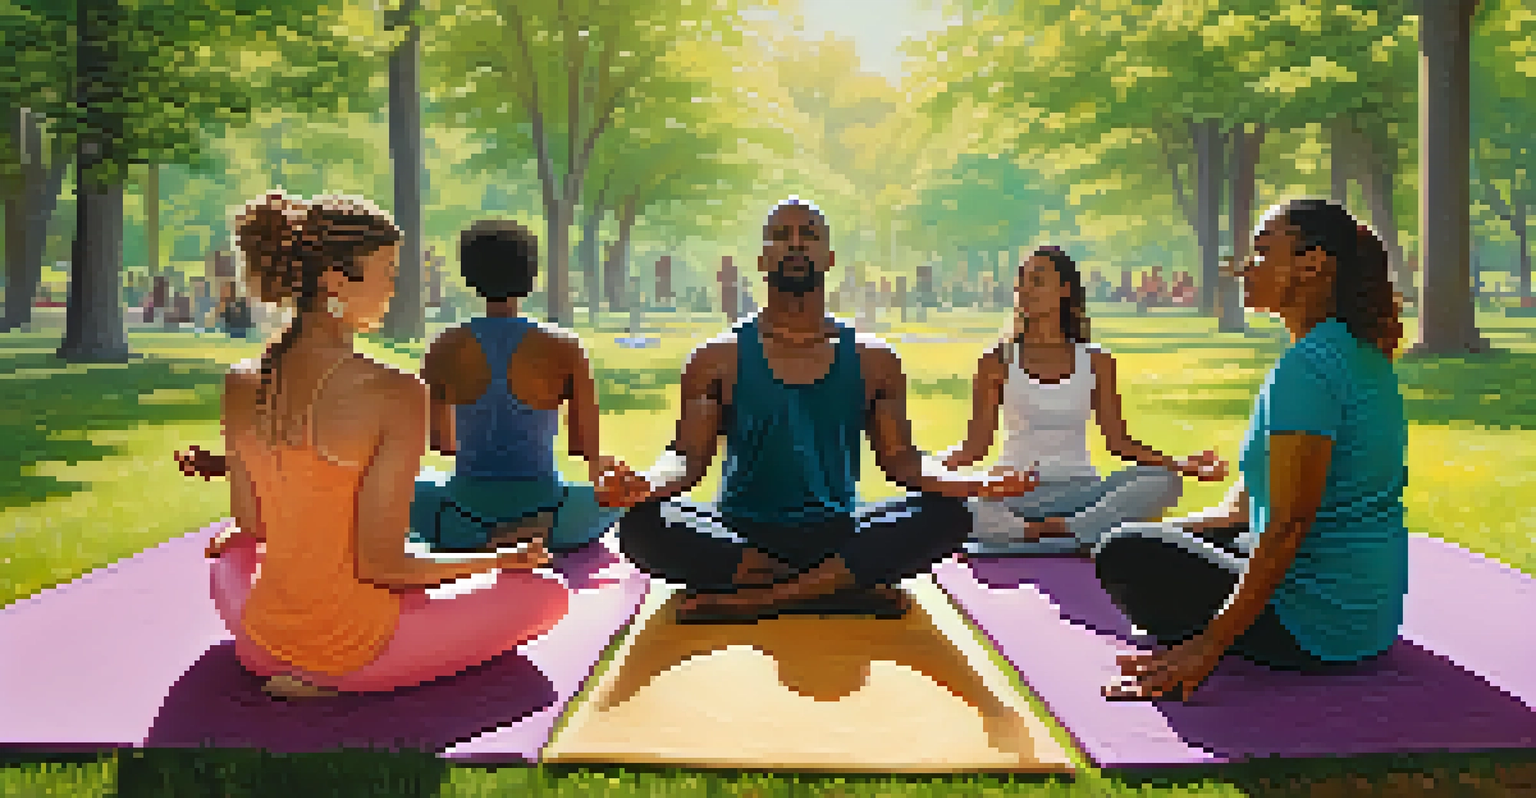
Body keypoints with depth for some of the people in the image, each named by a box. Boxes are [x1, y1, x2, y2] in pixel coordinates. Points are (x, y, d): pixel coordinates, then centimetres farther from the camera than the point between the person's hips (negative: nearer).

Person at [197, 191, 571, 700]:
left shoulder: (242, 384, -6)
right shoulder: (395, 395, -24)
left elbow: (249, 520, 6)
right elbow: (380, 564, -21)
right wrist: (501, 560, -7)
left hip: (262, 643, 8)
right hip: (354, 646, -7)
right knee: (546, 592, 12)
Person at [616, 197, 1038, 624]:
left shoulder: (872, 360, 9)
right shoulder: (720, 358, 6)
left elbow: (899, 458, 9)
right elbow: (688, 456, 2)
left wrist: (965, 482, -12)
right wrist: (647, 484, -22)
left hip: (837, 537, 1)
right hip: (739, 537, -1)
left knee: (946, 515, -25)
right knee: (642, 524, -31)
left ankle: (755, 599, -26)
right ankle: (838, 588, -24)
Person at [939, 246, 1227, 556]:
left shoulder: (1095, 361, 8)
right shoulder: (999, 361, 4)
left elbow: (1118, 440, 9)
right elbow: (976, 444, 2)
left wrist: (1180, 465, -5)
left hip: (1080, 488, 2)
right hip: (1017, 493, -2)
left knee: (1162, 482, -28)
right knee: (967, 510, -37)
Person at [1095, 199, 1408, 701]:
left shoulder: (1308, 367, -21)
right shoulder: (1359, 355, 10)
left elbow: (1288, 524, -25)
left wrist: (1207, 647, -21)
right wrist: (1166, 532, 19)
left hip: (1316, 631, -10)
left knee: (1123, 554, 2)